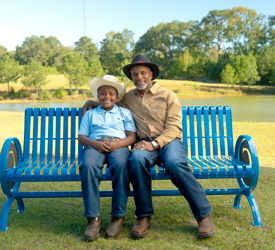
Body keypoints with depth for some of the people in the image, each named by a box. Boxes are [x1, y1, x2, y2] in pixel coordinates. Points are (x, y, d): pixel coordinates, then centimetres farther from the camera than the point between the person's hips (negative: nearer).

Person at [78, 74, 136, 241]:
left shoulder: (124, 112, 25)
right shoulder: (90, 114, 29)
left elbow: (132, 136, 12)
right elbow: (81, 137, 16)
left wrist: (117, 144, -10)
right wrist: (94, 143, -7)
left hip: (118, 145, -1)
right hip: (95, 145, 1)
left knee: (121, 165, -38)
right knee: (88, 166, -36)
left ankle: (118, 217, -27)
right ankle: (93, 218, -31)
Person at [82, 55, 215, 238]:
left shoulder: (168, 96, 6)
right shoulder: (127, 98, 18)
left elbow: (174, 127, -2)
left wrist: (155, 143, -17)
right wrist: (93, 103, 19)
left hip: (169, 141, -2)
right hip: (146, 143, 2)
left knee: (175, 163, -36)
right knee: (137, 159, -35)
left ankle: (204, 215, -21)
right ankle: (144, 216, -21)